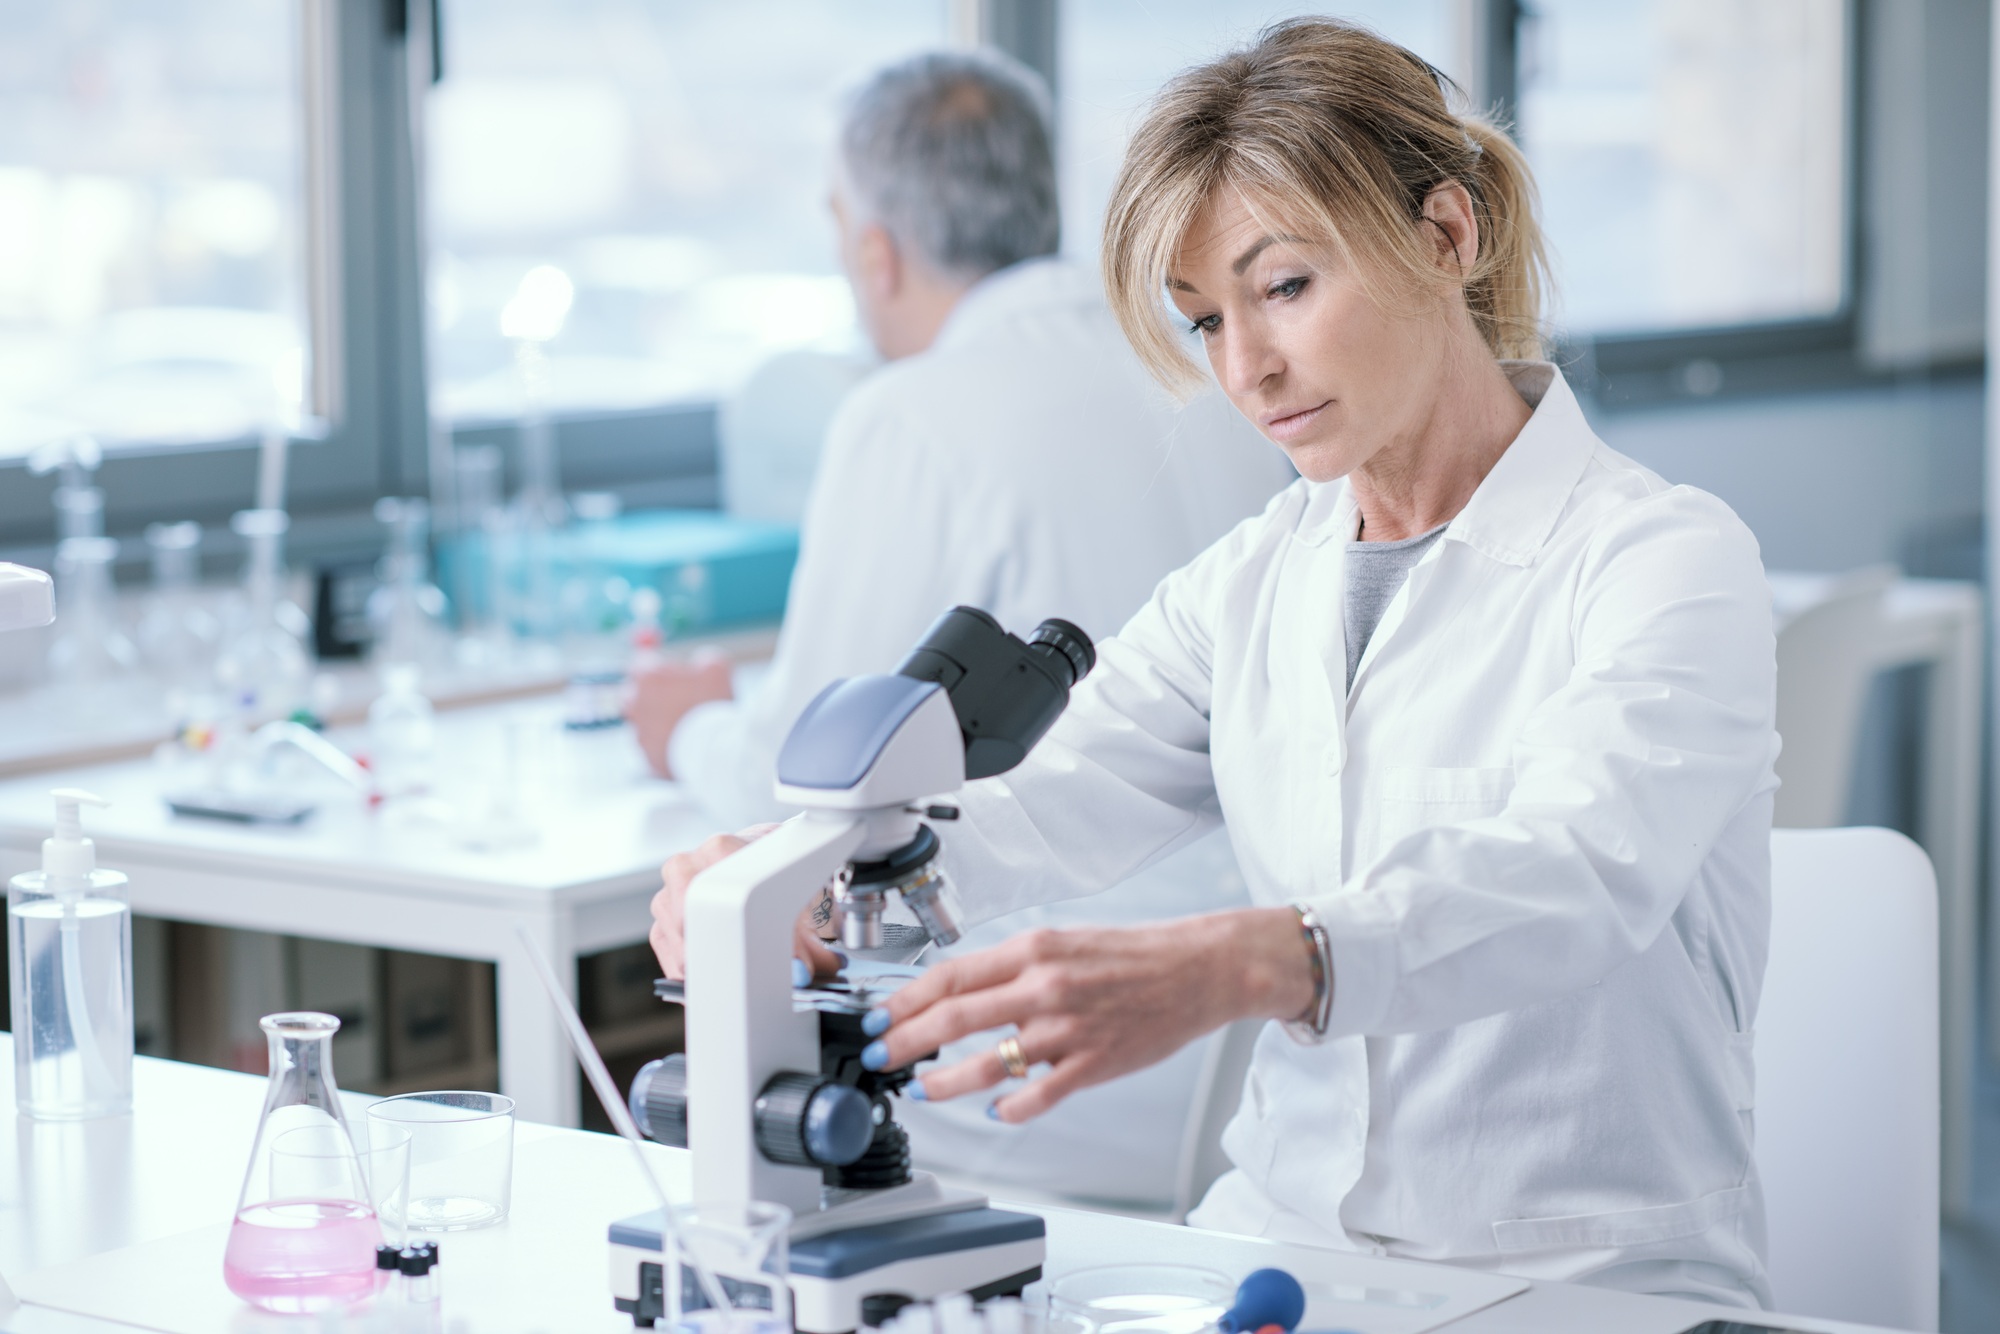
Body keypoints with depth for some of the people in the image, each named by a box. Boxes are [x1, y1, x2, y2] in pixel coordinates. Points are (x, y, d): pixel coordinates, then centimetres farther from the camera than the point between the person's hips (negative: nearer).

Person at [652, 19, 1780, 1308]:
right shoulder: (1252, 585, 12)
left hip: (1595, 1286, -5)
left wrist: (1221, 968, -45)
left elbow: (1577, 877, -28)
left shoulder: (1671, 563, -9)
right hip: (1289, 1249, 5)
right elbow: (1046, 805, -2)